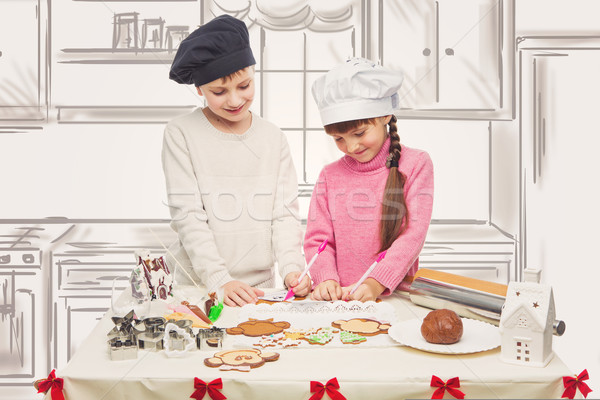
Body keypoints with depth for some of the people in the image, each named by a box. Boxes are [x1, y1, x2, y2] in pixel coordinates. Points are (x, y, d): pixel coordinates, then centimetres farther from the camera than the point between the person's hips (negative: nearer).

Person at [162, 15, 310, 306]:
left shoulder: (273, 138, 8)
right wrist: (220, 281, -15)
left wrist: (291, 268, -11)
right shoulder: (181, 134, -2)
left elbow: (284, 213, 5)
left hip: (259, 286, 2)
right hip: (196, 286, -2)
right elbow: (187, 215, -7)